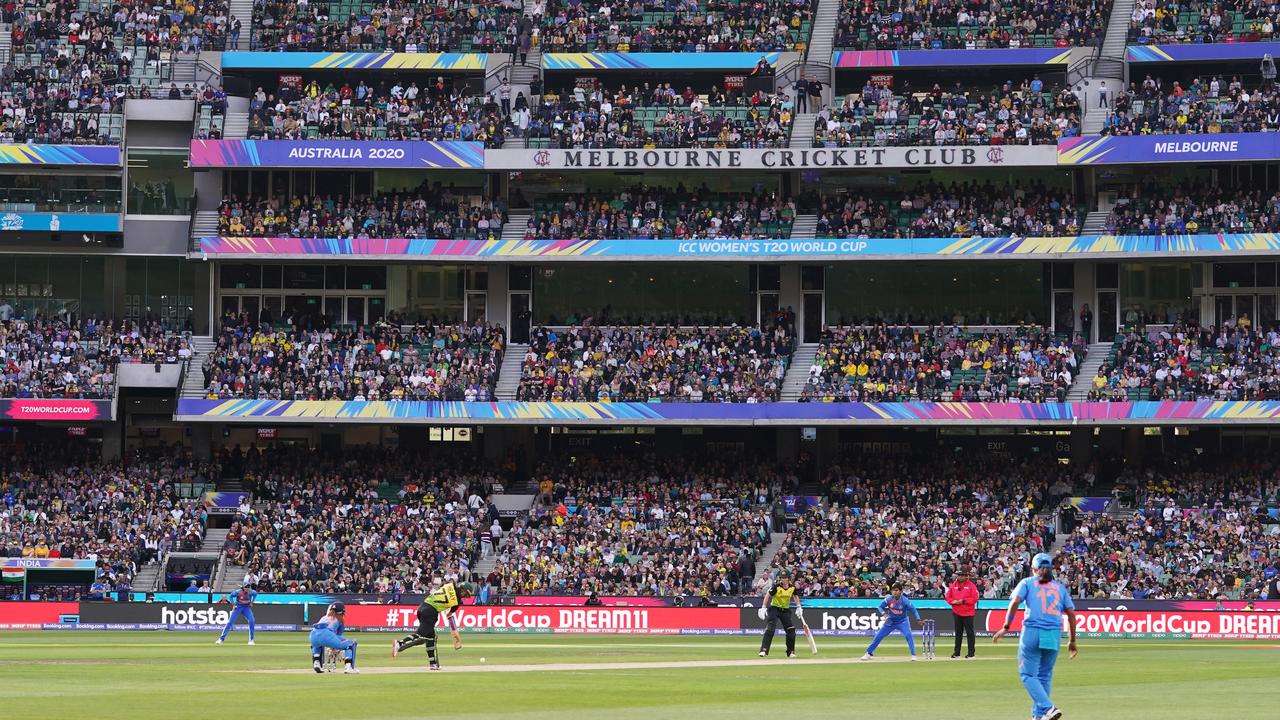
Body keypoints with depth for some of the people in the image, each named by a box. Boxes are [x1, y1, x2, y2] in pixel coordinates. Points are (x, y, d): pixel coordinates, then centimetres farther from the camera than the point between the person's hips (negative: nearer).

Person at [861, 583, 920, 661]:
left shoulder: (905, 600, -20)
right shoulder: (889, 599, -15)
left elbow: (913, 610, -16)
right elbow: (881, 607, -5)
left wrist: (918, 619, -28)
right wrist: (883, 613, -25)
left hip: (902, 621, -2)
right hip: (890, 621, 2)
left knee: (908, 635, -24)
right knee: (878, 636, 3)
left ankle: (913, 655, -17)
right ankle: (869, 653, 18)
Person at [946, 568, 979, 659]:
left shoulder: (971, 586, -5)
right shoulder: (953, 585, 9)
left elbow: (974, 598, -12)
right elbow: (948, 597, 10)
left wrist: (963, 601, -19)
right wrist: (953, 601, -11)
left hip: (968, 613, -5)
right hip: (956, 613, 5)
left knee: (969, 632, -2)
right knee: (958, 633, 10)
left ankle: (971, 652, 3)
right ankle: (957, 652, 16)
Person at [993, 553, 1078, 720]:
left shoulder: (1027, 583, 9)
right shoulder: (1060, 587, 17)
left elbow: (1015, 602, -8)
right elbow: (1071, 613, 10)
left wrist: (1006, 627, -6)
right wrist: (1072, 641, 15)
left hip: (1032, 632, -4)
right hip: (1054, 635, 4)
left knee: (1028, 674, -1)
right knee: (1045, 676, 14)